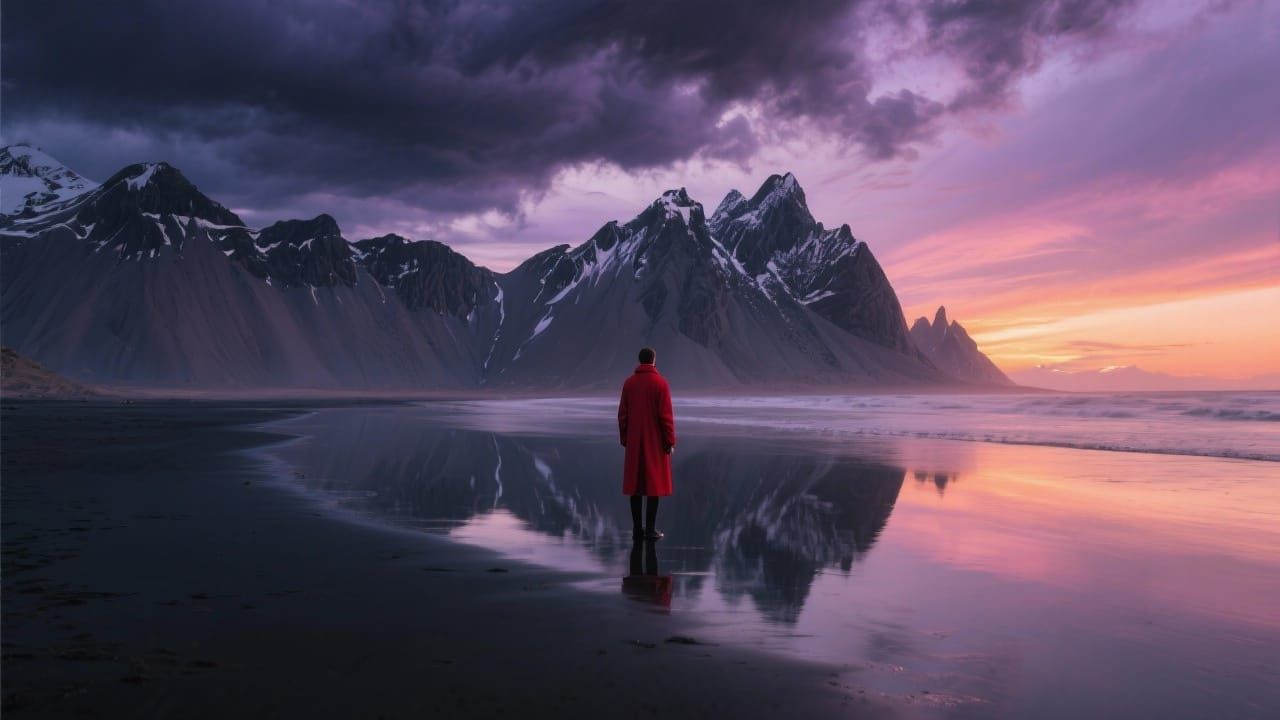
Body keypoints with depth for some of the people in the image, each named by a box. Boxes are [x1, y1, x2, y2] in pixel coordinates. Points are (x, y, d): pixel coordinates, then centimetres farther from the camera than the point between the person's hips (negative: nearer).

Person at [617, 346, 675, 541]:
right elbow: (666, 415, -12)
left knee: (635, 484, 8)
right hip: (655, 443, -4)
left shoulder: (629, 383, 4)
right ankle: (650, 530, 0)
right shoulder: (660, 383, -9)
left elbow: (622, 414, 6)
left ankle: (637, 529, 12)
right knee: (654, 483, 1)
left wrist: (624, 439, 14)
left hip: (634, 443, 4)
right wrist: (670, 442, -5)